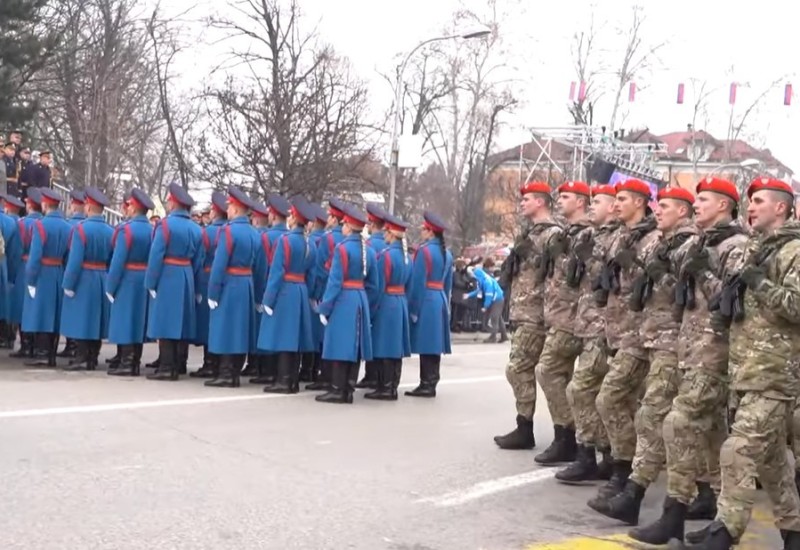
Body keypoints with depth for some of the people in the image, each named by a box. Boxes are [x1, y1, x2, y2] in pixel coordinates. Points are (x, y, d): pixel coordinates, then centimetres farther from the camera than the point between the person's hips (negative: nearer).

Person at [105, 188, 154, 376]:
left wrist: (110, 287, -11)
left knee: (124, 321, -1)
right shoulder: (151, 230, 4)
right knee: (138, 321, 11)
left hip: (127, 281, -6)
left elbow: (118, 260, -16)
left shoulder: (127, 229, -14)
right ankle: (135, 364, 15)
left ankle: (126, 363, -2)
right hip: (144, 282, 6)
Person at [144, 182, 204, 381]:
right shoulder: (196, 229, 8)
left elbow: (156, 255, -14)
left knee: (165, 324, -3)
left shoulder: (166, 224, -10)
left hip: (167, 278, -6)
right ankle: (175, 368, 14)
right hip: (187, 279, 6)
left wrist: (150, 283, -9)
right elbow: (199, 260, 9)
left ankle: (166, 368, -3)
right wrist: (194, 287, 14)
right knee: (179, 324, 10)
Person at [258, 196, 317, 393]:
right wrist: (306, 294, 17)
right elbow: (311, 275, 9)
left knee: (283, 337, -4)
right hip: (302, 293, 7)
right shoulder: (311, 245, 7)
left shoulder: (284, 240, -12)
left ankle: (284, 381, -5)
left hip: (284, 292, -7)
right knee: (295, 337, 10)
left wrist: (268, 300, -11)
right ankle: (294, 381, 13)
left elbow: (276, 273, -14)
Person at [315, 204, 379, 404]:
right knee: (354, 346, 9)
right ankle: (348, 391, 12)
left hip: (343, 301, -7)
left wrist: (324, 308, -11)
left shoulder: (342, 248, -11)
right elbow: (373, 285, 11)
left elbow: (335, 281, -15)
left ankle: (337, 391, -2)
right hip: (361, 301, 7)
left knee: (340, 346, -3)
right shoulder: (369, 251, 9)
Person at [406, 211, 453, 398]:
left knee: (426, 345, -5)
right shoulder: (446, 253, 12)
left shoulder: (424, 250, -12)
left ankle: (426, 385, -4)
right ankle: (431, 383, 15)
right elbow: (448, 283, 15)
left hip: (426, 300, -8)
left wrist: (413, 308, -12)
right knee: (434, 344, 10)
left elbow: (418, 282, -15)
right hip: (441, 300, 8)